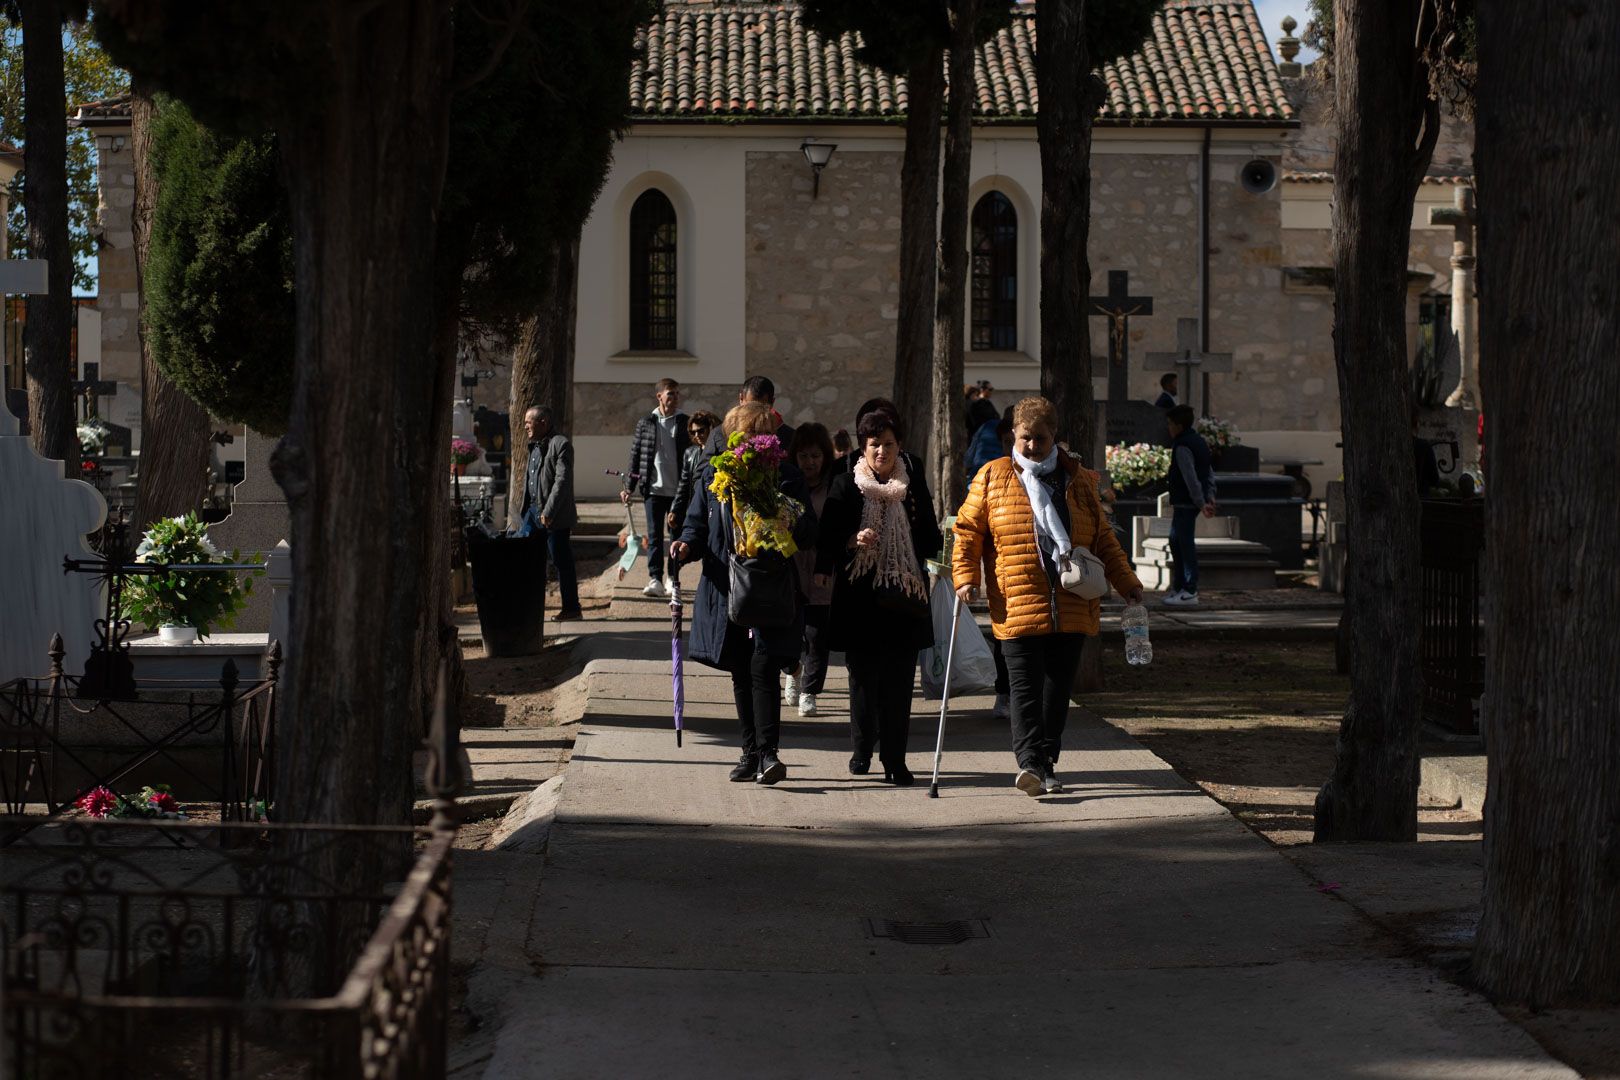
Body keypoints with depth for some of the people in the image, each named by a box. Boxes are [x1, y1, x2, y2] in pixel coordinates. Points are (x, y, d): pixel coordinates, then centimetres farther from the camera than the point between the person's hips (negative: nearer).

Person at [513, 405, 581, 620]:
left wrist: (549, 512, -23)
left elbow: (562, 480, -19)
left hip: (555, 516, -8)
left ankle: (572, 608, 8)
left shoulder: (560, 445, -11)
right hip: (532, 512, 8)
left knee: (562, 562, -1)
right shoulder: (534, 446, 16)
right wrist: (524, 512, 16)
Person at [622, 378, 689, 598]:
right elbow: (635, 456, 8)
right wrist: (629, 487, 6)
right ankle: (655, 579, -7)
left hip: (678, 489, 0)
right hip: (654, 489, 0)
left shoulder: (685, 423, 3)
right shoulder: (645, 423, 4)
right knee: (654, 535, -4)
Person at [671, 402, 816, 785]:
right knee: (740, 674, 8)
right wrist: (687, 545, -8)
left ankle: (768, 753, -15)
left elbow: (809, 537, 4)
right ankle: (751, 752, 17)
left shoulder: (787, 479, 3)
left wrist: (794, 523, -18)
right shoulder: (712, 477, 8)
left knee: (763, 669, -14)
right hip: (726, 591, 3)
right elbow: (696, 525, 13)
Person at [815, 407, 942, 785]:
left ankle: (894, 758, 1)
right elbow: (828, 538, 2)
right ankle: (862, 748, 21)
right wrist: (853, 542, -17)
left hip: (903, 597, 1)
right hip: (859, 595, -1)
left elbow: (931, 540, 15)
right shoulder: (846, 485, 4)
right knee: (862, 676, 3)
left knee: (899, 680, -3)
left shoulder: (915, 486, 10)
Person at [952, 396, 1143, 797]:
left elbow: (1103, 538, 19)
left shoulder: (1077, 481, 13)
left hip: (1072, 609, 3)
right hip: (1017, 608, -3)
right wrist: (966, 577, -6)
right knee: (1025, 687, -11)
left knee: (1058, 688, 6)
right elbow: (968, 530, 6)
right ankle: (1029, 762, -19)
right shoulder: (992, 478, 6)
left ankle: (1046, 765, 14)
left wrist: (1126, 583, 14)